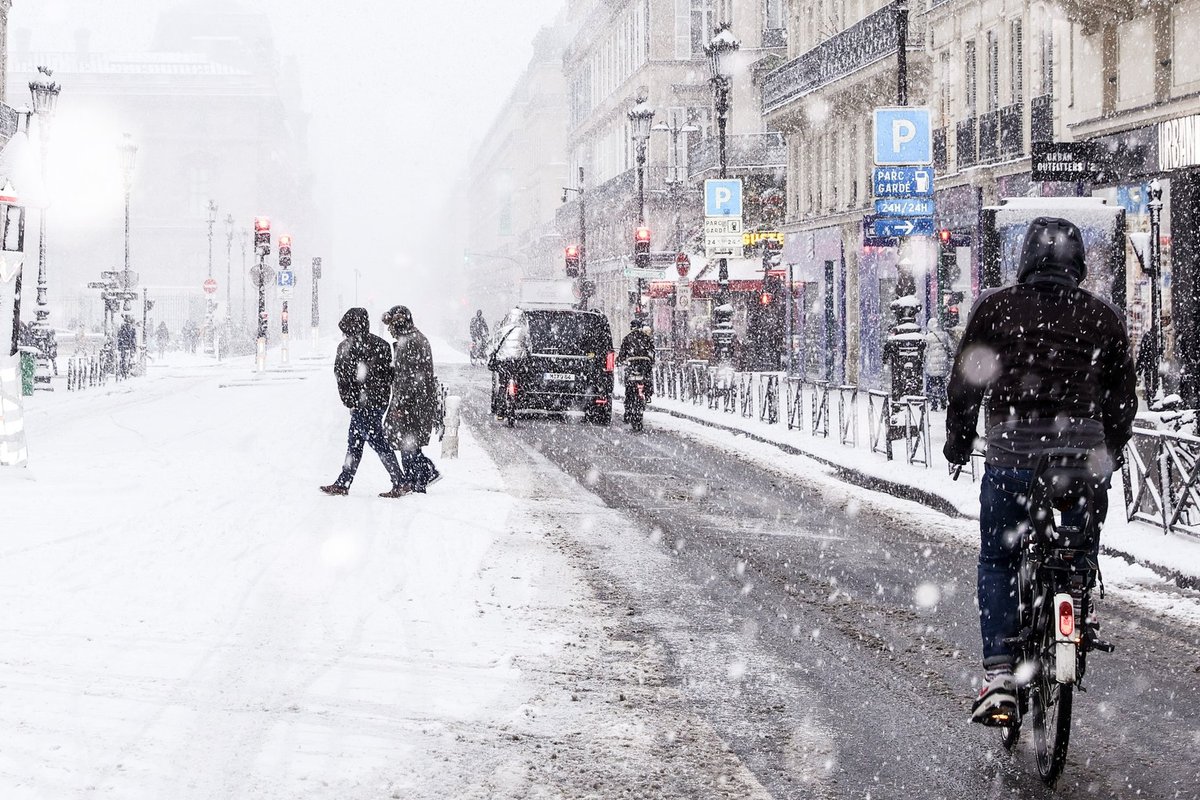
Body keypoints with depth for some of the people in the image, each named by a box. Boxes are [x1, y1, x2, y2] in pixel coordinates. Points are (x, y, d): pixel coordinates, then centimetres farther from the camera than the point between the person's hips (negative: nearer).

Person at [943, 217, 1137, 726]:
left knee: (997, 563, 12)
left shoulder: (995, 307, 4)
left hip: (1010, 454, 0)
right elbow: (1123, 396, 12)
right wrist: (1110, 452, 27)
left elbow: (965, 380, 6)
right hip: (1082, 452, 1)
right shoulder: (1103, 317, 7)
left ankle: (999, 679, 0)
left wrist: (958, 439, 20)